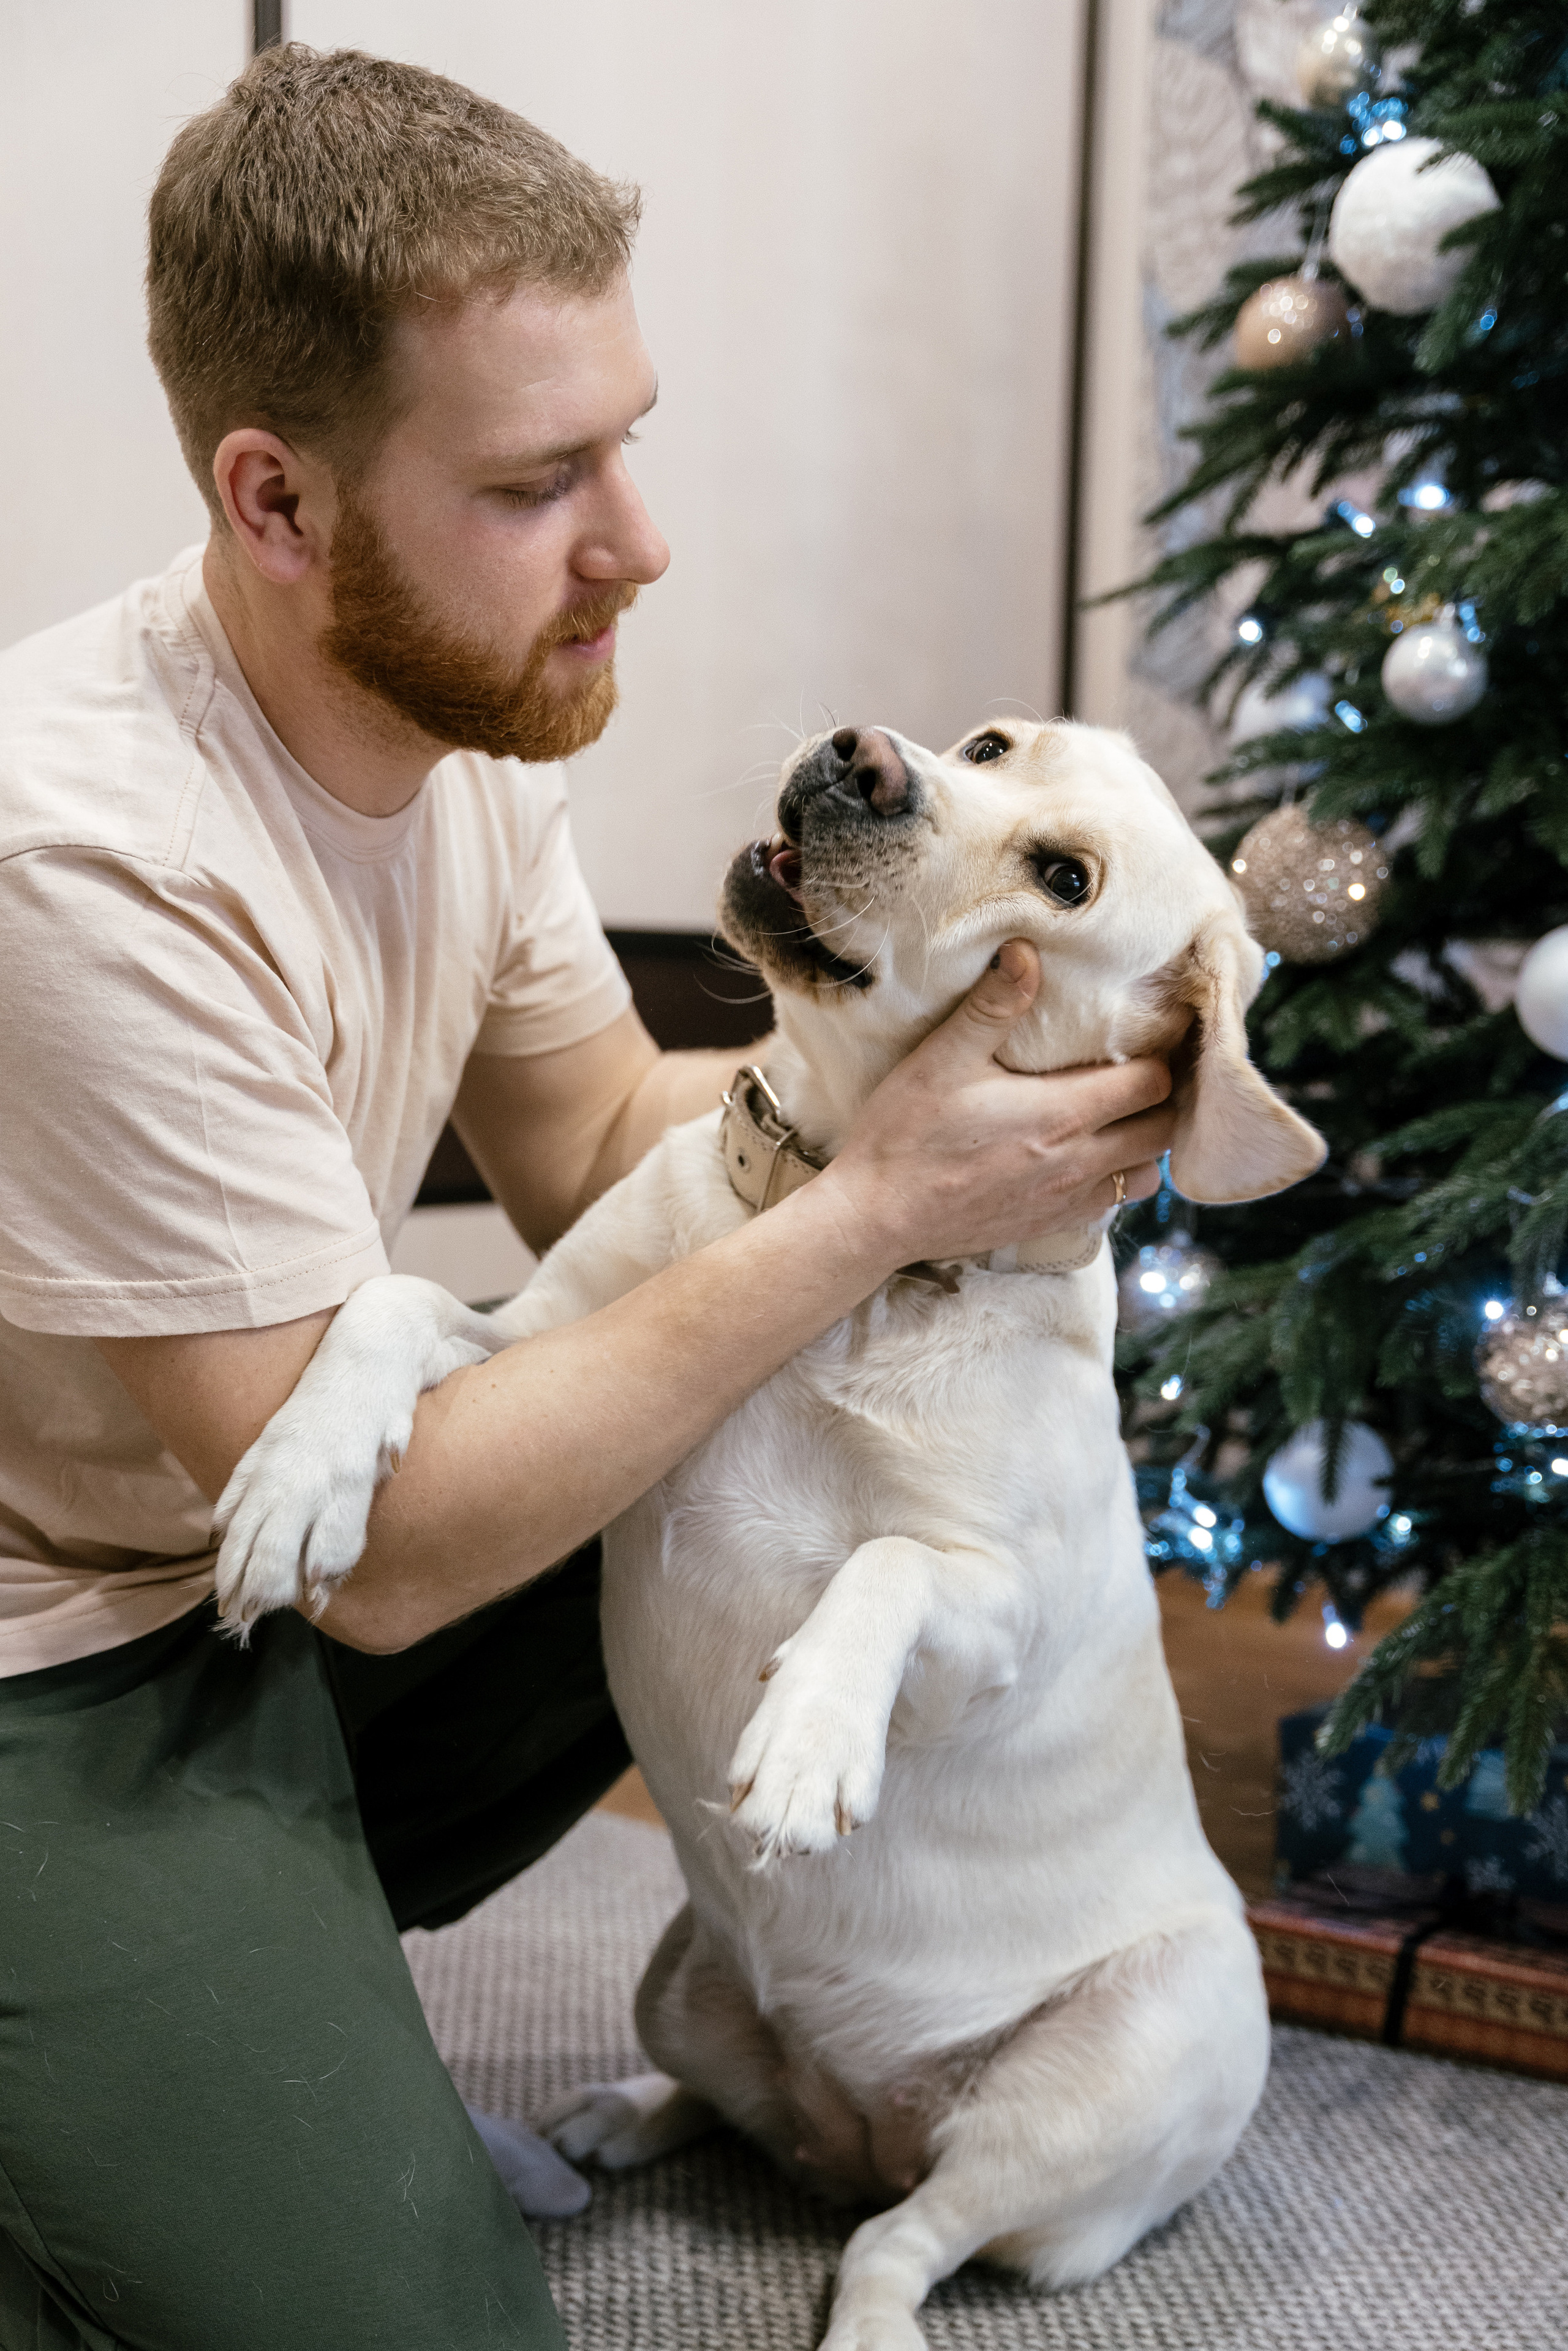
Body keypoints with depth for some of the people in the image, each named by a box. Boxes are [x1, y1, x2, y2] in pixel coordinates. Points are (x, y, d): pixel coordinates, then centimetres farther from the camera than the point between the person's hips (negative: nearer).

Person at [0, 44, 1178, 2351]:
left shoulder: (456, 702, -6)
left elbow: (596, 1142, 5)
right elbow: (382, 1548, -27)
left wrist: (926, 1032, -13)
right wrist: (879, 1203, -25)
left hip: (266, 1549, 8)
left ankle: (287, 1946, 12)